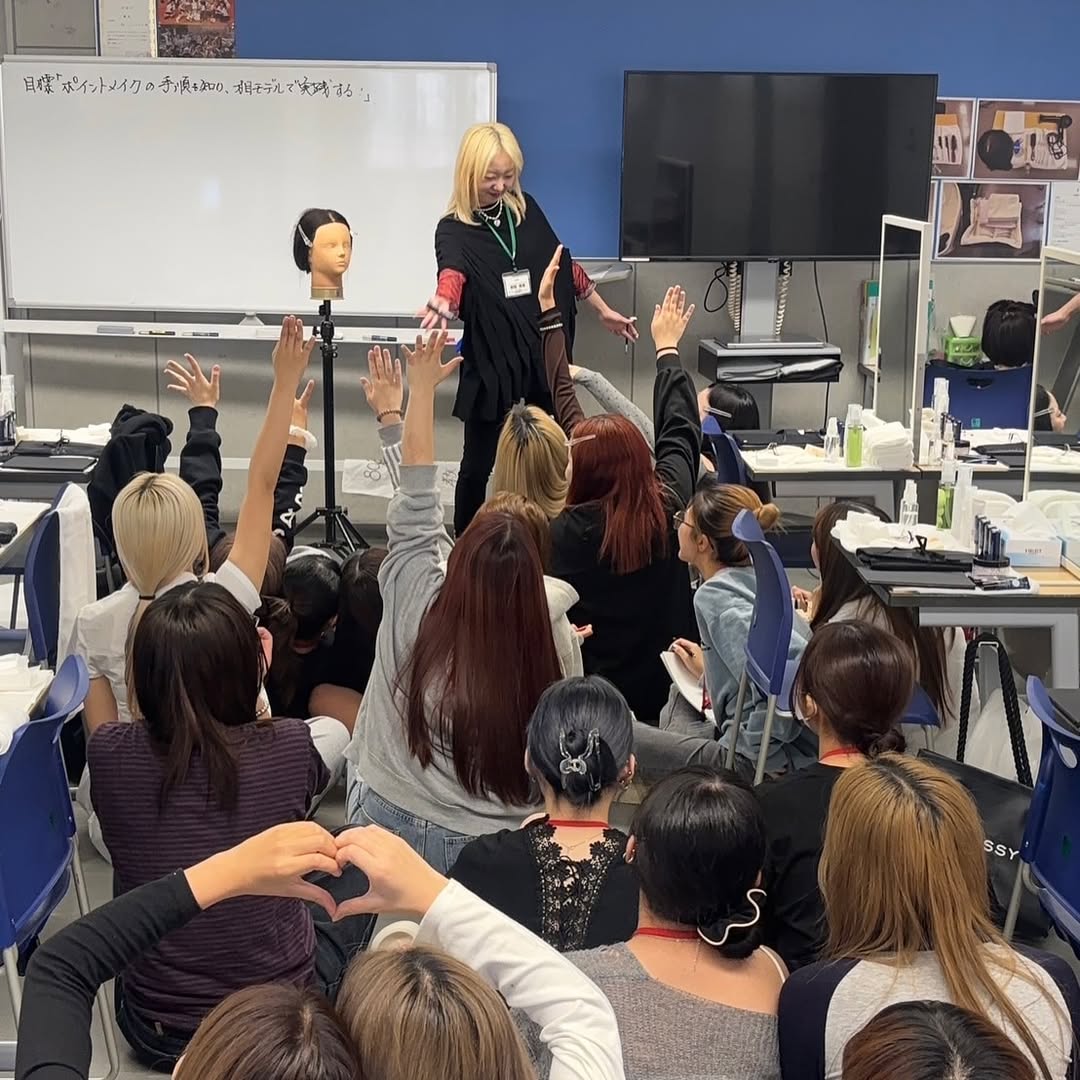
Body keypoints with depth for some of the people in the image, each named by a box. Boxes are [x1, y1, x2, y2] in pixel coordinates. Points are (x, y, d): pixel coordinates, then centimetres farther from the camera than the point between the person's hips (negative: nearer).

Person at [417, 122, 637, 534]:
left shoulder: (526, 208, 4)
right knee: (479, 464, 4)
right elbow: (451, 272, -33)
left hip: (545, 353, 4)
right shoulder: (455, 230, -11)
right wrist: (442, 303, -56)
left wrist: (603, 310, 19)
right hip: (491, 361, -4)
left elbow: (562, 263, 15)